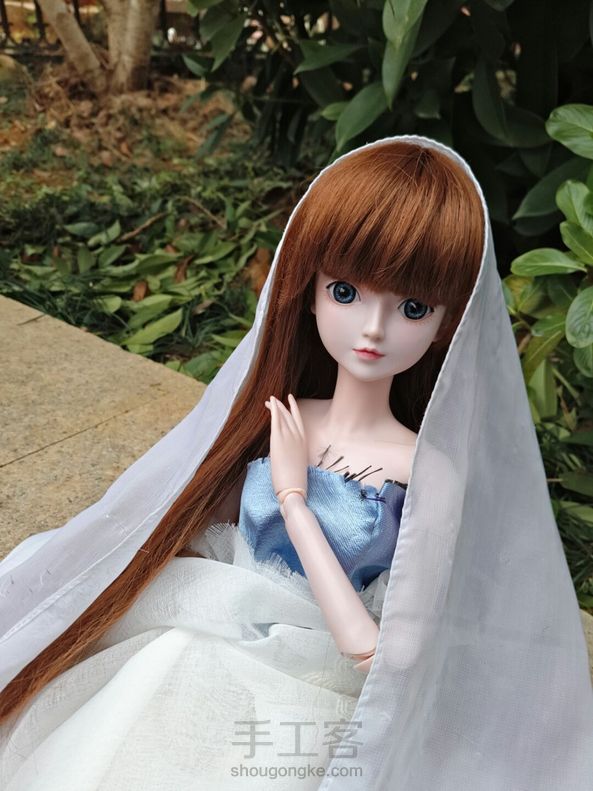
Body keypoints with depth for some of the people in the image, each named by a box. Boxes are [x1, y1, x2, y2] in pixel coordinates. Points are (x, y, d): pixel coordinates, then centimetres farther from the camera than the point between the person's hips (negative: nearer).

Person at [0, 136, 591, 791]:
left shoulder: (432, 476, -17)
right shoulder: (272, 420, -7)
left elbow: (381, 658, -19)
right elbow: (199, 546, 6)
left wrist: (294, 499, -21)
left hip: (310, 712, -2)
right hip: (198, 673, 3)